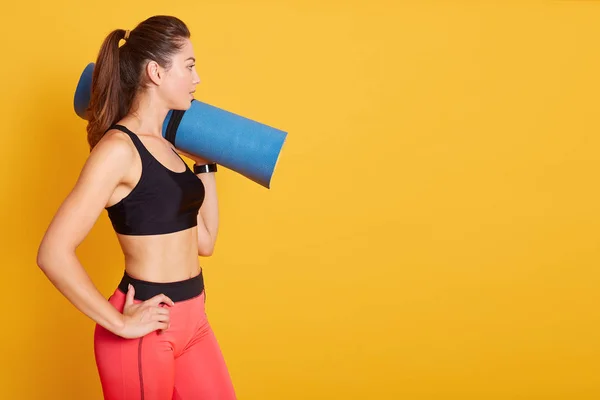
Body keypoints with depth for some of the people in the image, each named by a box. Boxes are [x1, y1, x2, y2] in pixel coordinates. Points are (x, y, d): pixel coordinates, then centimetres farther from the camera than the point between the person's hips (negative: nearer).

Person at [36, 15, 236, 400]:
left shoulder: (166, 146, 9)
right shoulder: (118, 148, -16)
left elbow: (204, 241, 12)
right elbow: (53, 253, -23)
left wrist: (205, 162, 9)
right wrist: (120, 324, -18)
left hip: (192, 319, 8)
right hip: (145, 330, -8)